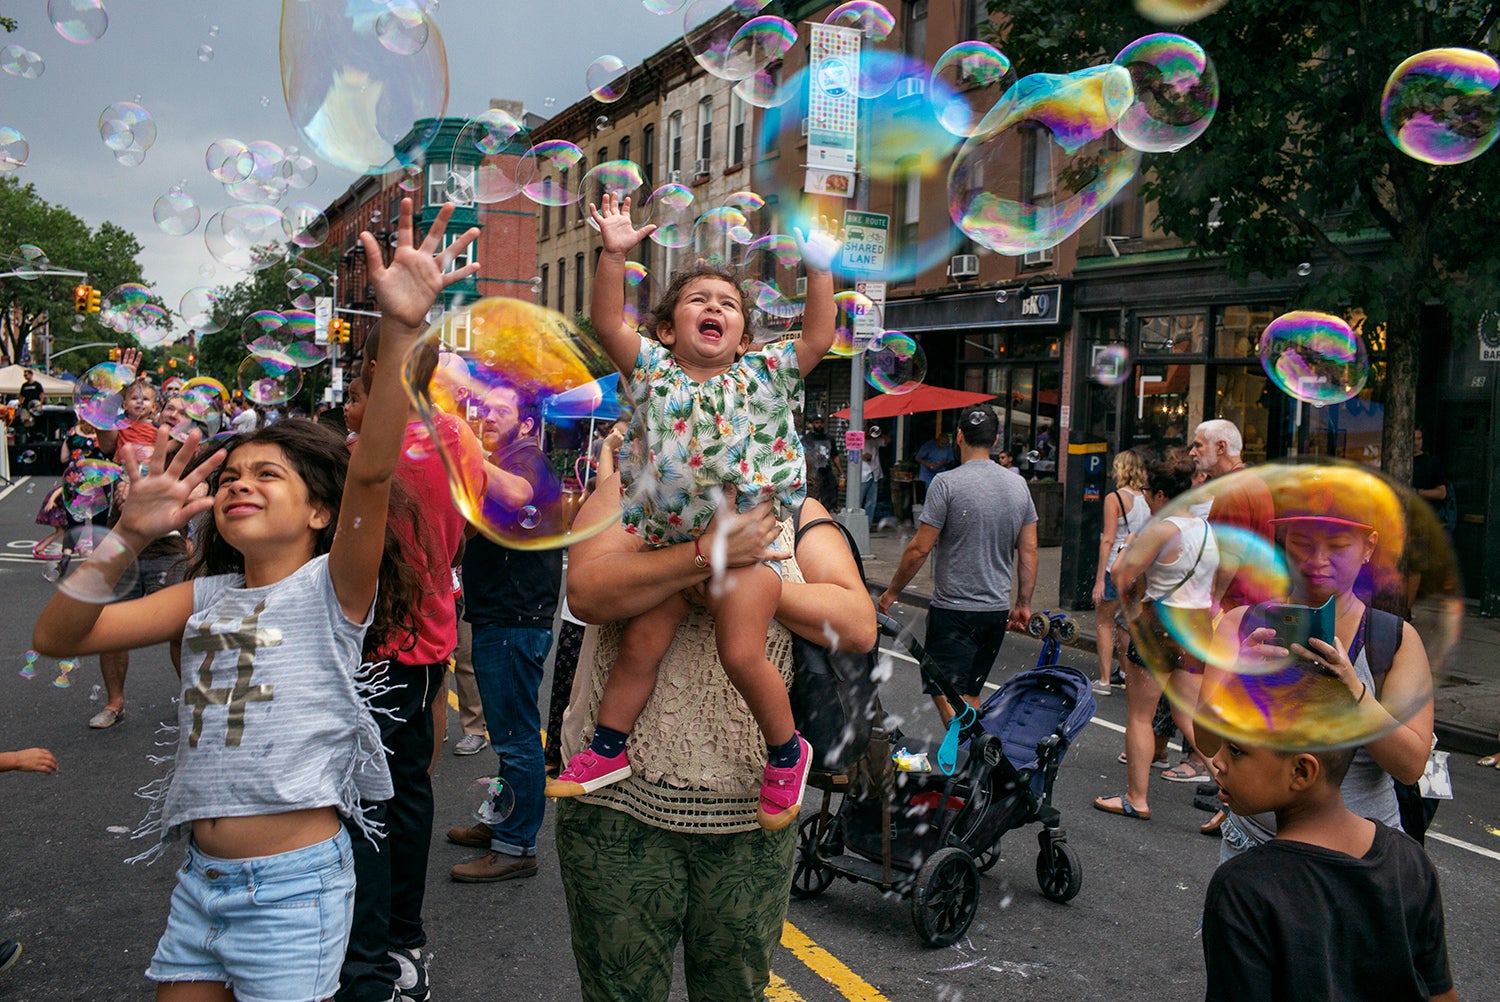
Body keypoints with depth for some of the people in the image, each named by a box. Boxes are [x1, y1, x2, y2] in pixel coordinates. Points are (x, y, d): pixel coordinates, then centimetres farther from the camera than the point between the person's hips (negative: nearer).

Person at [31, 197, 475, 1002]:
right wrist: (131, 535, -13)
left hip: (294, 883, -6)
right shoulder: (207, 595, 7)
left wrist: (401, 330, -38)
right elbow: (57, 635, 2)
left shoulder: (332, 587, -9)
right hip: (200, 877, 6)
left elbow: (372, 473, -26)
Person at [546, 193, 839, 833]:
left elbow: (817, 339, -4)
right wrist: (614, 253, -12)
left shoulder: (762, 374, 5)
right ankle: (608, 749, 25)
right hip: (666, 536, 3)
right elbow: (607, 323, -3)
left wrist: (819, 269, -7)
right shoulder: (652, 371, 6)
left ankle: (786, 751, 13)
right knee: (640, 643, 6)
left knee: (741, 652, -11)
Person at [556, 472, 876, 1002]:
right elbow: (586, 592, -18)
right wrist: (709, 551, -25)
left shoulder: (797, 515, 4)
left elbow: (858, 626, -9)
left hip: (752, 813, 2)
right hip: (621, 801, -1)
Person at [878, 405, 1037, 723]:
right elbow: (1029, 551, 9)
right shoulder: (1018, 484, 6)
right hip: (998, 610, 7)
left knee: (947, 695, -5)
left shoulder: (947, 483, -12)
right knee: (969, 694, 18)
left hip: (954, 610, -6)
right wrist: (1023, 603, 19)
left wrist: (893, 591, 2)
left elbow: (920, 548, -12)